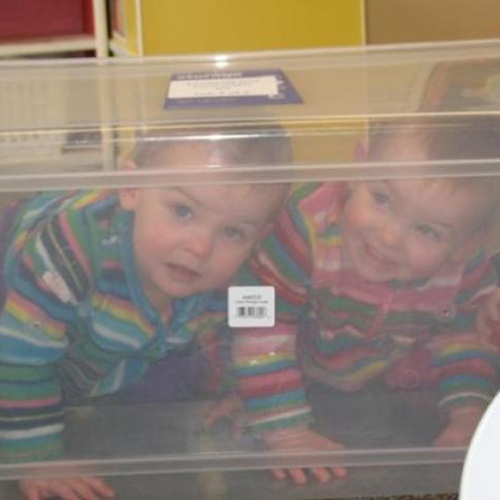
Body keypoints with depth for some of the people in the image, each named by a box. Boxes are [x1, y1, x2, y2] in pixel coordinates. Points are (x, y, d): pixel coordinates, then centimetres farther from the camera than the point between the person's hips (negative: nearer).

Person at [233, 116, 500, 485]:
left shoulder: (468, 269, -26)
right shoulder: (312, 227, -41)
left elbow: (461, 336, -5)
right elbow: (262, 325, -35)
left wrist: (468, 413, -18)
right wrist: (286, 431, -34)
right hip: (300, 373, -2)